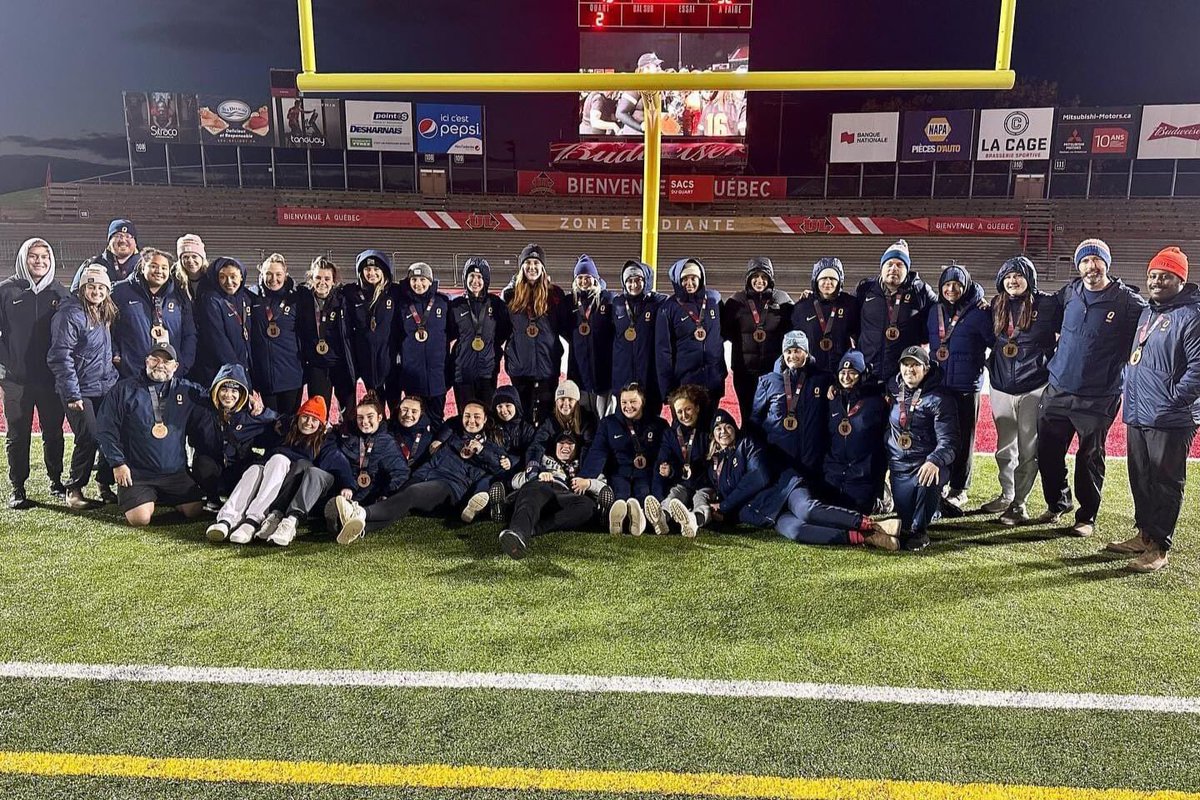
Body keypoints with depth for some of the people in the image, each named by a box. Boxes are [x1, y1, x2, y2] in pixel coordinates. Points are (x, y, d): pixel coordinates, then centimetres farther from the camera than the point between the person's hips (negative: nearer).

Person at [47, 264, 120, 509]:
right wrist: (72, 394, -17)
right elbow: (60, 356, -16)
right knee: (89, 439, -9)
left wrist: (114, 376, 11)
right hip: (81, 391, -7)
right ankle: (74, 490, 7)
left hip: (106, 387, 7)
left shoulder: (104, 314, 12)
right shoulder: (70, 314, -12)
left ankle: (106, 484, 16)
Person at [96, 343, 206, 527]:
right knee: (140, 519, -19)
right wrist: (117, 463, -6)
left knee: (194, 511, -9)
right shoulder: (124, 389, 0)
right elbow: (105, 429, 0)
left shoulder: (188, 391, 7)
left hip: (176, 472, 3)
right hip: (136, 474, -3)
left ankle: (163, 498, 22)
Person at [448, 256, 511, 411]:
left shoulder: (496, 304, 4)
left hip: (487, 370, 0)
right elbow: (449, 334, 8)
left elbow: (505, 331, 12)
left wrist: (496, 349, 3)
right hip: (462, 370, 0)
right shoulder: (456, 305, 4)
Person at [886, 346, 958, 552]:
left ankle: (919, 530, -11)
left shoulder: (938, 399, -9)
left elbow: (948, 441, -17)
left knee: (927, 481, -38)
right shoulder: (893, 390, 6)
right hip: (899, 467, 4)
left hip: (927, 464, -4)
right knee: (905, 517, -4)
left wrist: (935, 461, -35)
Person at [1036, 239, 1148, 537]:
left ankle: (1087, 517, 23)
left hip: (1098, 398, -4)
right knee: (1047, 453, 9)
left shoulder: (1128, 301, -7)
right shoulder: (1068, 293, 4)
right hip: (1057, 390, 4)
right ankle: (1057, 504, 31)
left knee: (1090, 459, 8)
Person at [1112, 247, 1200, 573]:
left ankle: (1158, 548, 8)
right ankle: (1143, 535, 29)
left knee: (1165, 484, 1)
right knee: (1141, 481, 16)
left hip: (1170, 421, -8)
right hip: (1138, 415, 8)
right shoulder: (1148, 312, 16)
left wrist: (1173, 400, -18)